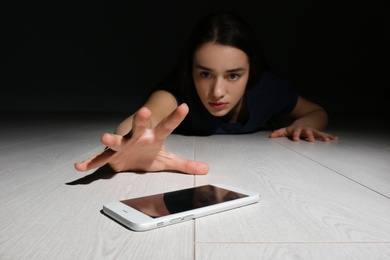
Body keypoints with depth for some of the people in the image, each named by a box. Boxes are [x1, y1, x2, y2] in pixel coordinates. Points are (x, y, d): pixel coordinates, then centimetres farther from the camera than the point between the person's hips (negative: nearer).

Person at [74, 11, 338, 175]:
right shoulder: (180, 86, -34)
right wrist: (133, 143, -80)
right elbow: (142, 118, -56)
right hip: (184, 173, -3)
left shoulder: (268, 88, -26)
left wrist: (302, 124, -30)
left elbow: (317, 111, -6)